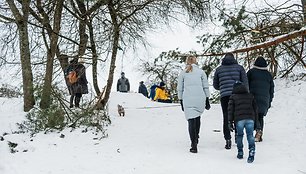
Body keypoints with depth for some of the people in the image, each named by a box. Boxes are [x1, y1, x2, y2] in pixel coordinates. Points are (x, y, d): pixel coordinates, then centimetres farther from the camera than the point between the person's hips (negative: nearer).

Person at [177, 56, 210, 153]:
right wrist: (207, 101, 13)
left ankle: (194, 146, -11)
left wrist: (181, 102, 17)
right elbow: (206, 87, 9)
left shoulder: (183, 73, 10)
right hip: (200, 99, 1)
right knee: (197, 117, 22)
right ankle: (196, 138, 29)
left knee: (191, 121, -4)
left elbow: (180, 89, 10)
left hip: (188, 100, -1)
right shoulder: (201, 72, 10)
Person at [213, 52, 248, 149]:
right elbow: (245, 82, -1)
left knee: (226, 117, 3)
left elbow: (215, 85, 17)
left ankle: (228, 139, -8)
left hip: (224, 96, 0)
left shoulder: (219, 69, 11)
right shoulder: (239, 67, 7)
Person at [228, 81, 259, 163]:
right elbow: (255, 109, 22)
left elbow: (230, 110, 6)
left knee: (239, 135, 14)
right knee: (250, 135, 2)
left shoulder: (233, 97, 13)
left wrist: (230, 122, 6)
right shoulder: (250, 96, 22)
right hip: (250, 119, 2)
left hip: (239, 119, -1)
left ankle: (240, 153, 19)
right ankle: (252, 150, -19)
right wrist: (256, 121, 26)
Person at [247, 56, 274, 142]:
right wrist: (269, 101, 22)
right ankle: (259, 134, 3)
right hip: (265, 99, 4)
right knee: (260, 116, 11)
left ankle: (258, 131, -25)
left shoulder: (251, 72, 4)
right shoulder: (268, 74, 15)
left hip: (253, 97, -3)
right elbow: (271, 89, 17)